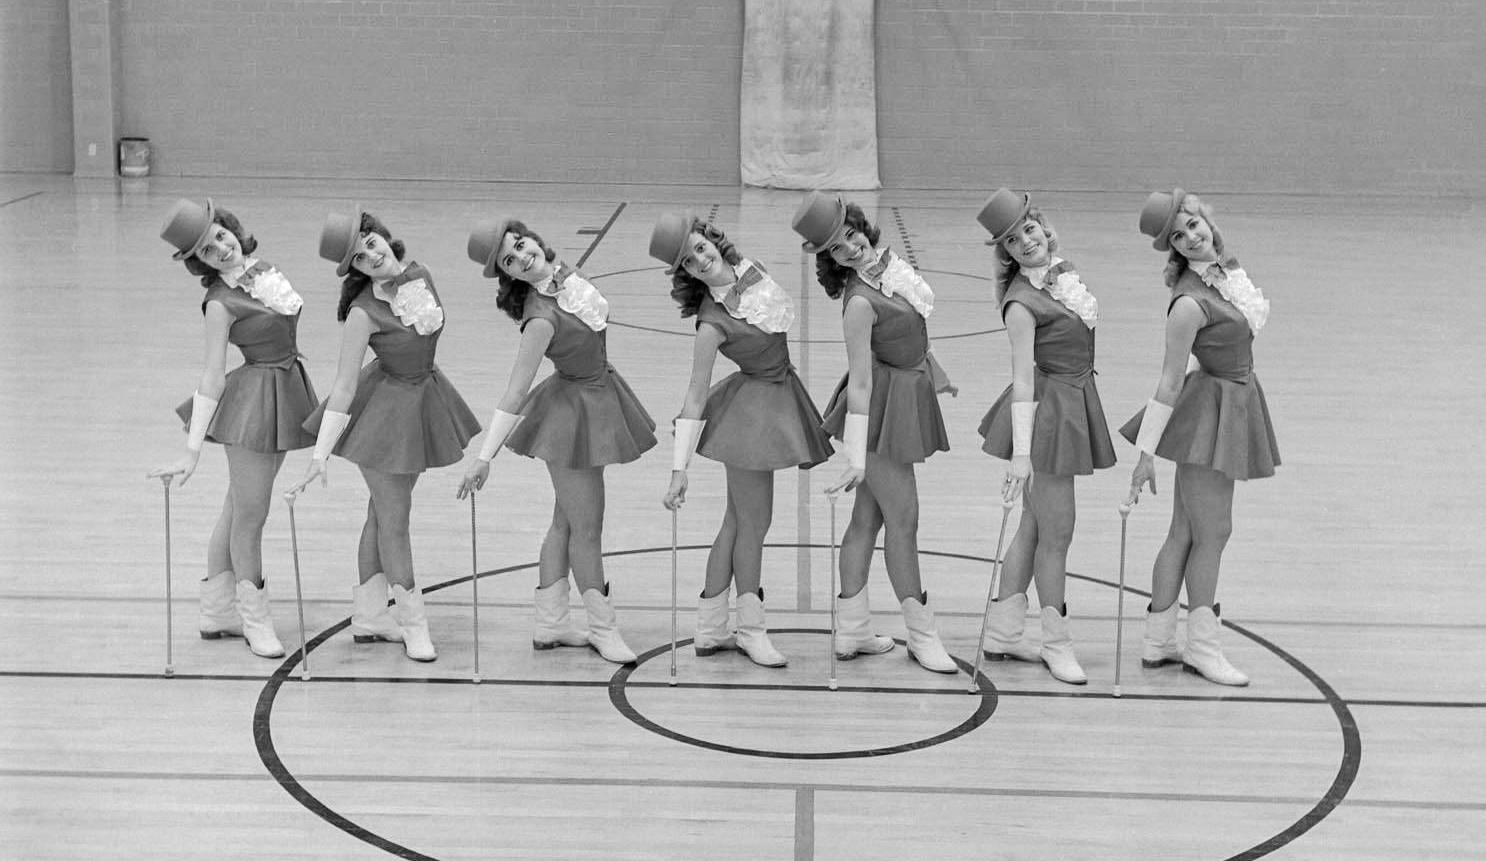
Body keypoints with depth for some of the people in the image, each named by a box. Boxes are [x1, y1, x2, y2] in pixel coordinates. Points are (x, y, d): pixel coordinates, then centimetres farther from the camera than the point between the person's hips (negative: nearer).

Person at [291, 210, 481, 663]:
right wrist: (320, 454, -27)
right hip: (387, 408, -6)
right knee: (394, 519, 4)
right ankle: (413, 623, 20)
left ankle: (369, 616, 30)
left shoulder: (420, 274, -8)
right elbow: (344, 384, -24)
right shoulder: (364, 312, -25)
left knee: (383, 511, 18)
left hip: (425, 400, 6)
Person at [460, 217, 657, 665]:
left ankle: (550, 624, 27)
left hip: (597, 402, 9)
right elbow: (515, 392, -28)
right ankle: (602, 628, 18)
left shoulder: (564, 274, -6)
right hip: (573, 413, -9)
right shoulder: (541, 318, -28)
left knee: (565, 522, 17)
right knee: (586, 528, 4)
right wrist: (484, 456, -30)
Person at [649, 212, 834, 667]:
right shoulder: (712, 322, -23)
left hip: (779, 400, 8)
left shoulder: (750, 270, -5)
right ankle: (751, 630, 19)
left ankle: (710, 630, 23)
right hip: (750, 411, -8)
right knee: (754, 523, 2)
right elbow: (694, 396, -22)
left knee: (738, 520, 14)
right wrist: (678, 469, -23)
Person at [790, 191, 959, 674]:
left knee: (868, 517, 13)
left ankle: (851, 631, 20)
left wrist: (936, 376, 29)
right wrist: (856, 457, -27)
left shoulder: (888, 261, 0)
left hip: (909, 396, 8)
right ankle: (921, 634, 12)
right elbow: (860, 381, -26)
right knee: (903, 518, 1)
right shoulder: (859, 302, -24)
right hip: (882, 405, -8)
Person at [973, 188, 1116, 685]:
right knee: (1056, 532, 0)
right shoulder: (1020, 303, -19)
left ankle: (1002, 633, 25)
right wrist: (1021, 452, -26)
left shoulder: (1063, 270, 6)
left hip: (1075, 405, 9)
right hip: (1045, 412, -9)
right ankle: (1055, 643, 13)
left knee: (1035, 526, 15)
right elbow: (1023, 379, -23)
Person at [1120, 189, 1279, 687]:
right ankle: (1203, 648, 11)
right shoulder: (1189, 303, -21)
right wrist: (1146, 452, -18)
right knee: (1212, 534, -1)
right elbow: (1169, 383, -19)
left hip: (1235, 408, 8)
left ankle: (1157, 644, 19)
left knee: (1185, 532, 12)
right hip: (1207, 414, -8)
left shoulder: (1226, 269, 3)